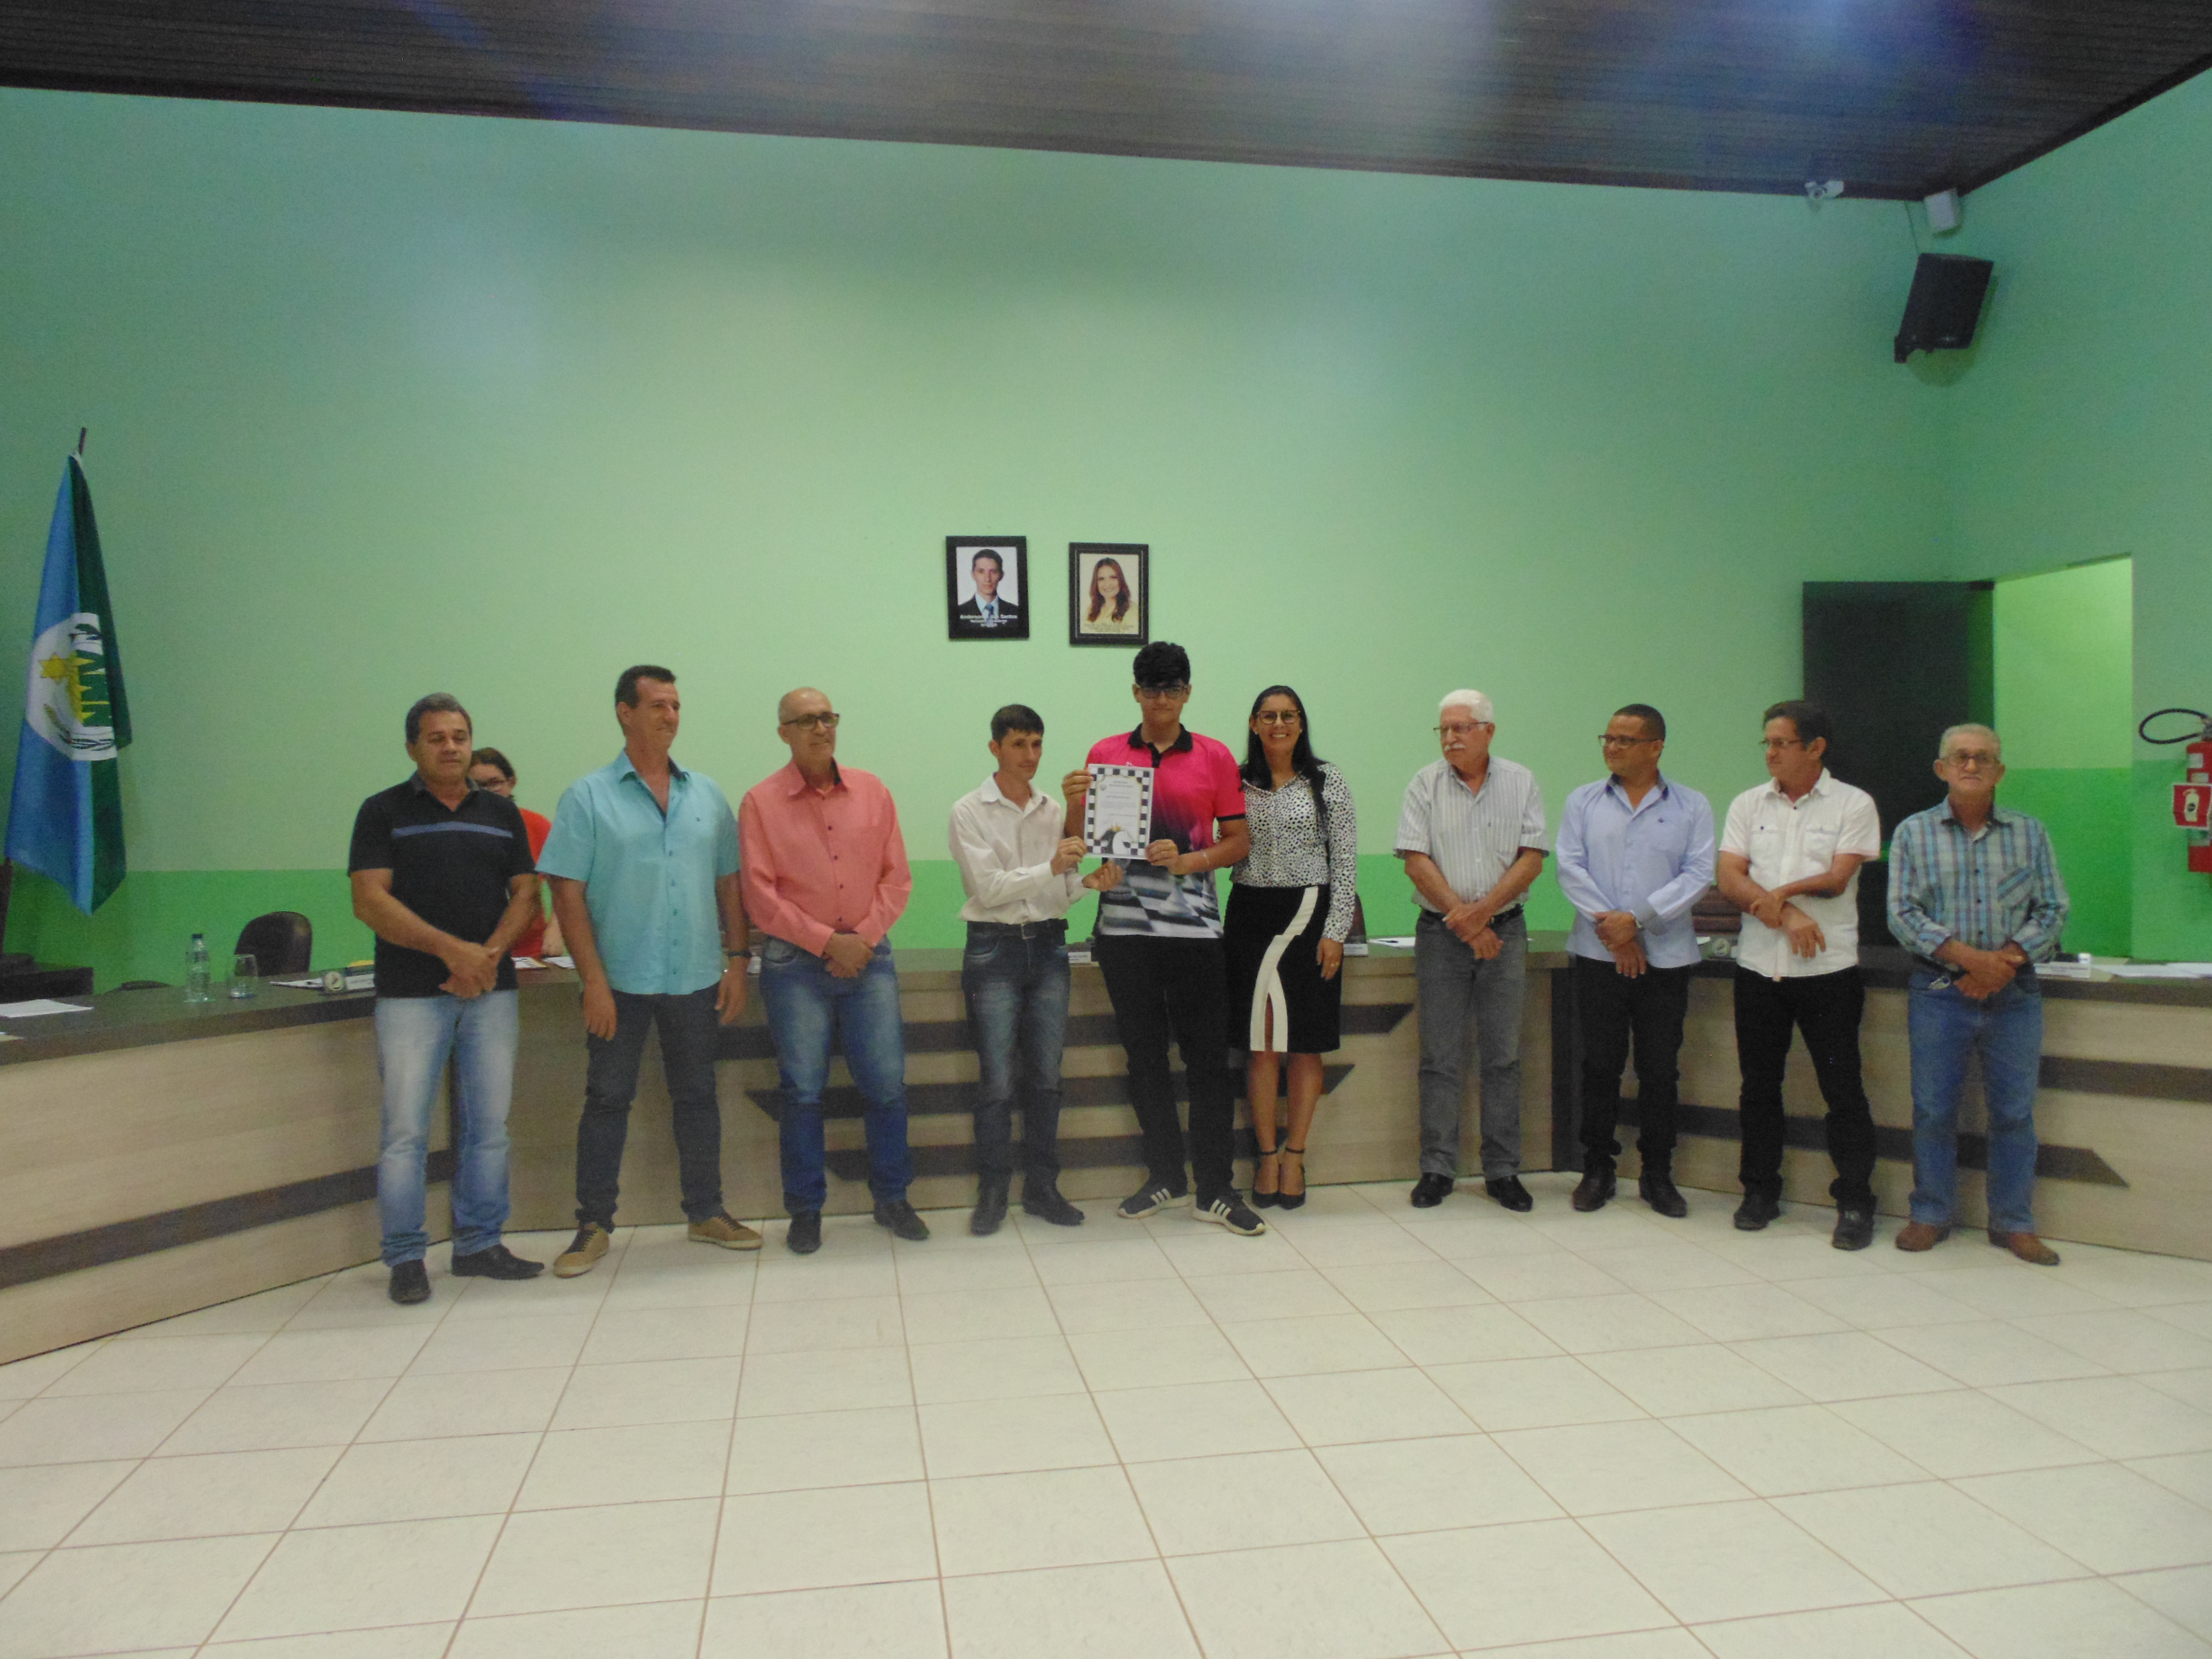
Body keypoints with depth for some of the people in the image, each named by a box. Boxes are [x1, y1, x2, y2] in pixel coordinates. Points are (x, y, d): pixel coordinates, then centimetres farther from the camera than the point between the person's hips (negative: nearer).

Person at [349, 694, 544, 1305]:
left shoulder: (501, 813, 13)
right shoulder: (383, 812, 2)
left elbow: (525, 894, 9)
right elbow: (370, 901, -7)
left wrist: (490, 953, -9)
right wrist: (450, 948, -15)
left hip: (491, 989, 3)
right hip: (410, 994, -3)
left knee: (489, 1125, 7)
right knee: (405, 1130, -2)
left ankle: (479, 1244, 18)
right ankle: (405, 1258, 10)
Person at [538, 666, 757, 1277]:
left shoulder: (706, 794, 8)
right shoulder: (588, 797, -3)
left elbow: (729, 883, 11)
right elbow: (568, 894, -7)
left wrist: (737, 959, 3)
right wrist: (594, 980, -13)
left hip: (697, 978, 3)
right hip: (620, 981, -3)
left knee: (697, 1096, 12)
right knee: (607, 1100, 6)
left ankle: (706, 1213, 24)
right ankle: (593, 1226, 17)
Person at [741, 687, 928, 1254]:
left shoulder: (872, 792, 6)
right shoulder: (761, 802, -2)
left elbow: (897, 876, 5)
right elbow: (762, 895, -6)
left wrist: (864, 938, -7)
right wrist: (829, 942, -10)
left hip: (869, 955, 2)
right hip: (795, 963, -2)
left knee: (888, 1083, 2)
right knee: (803, 1090, 3)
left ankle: (891, 1197, 19)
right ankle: (805, 1210, 17)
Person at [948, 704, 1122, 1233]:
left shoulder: (1053, 809, 8)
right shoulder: (969, 811, -3)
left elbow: (1059, 891, 6)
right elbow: (988, 887, -13)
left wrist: (1089, 881, -15)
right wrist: (1051, 869, -23)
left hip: (1048, 945, 4)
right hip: (994, 949, -4)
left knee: (1046, 1075, 7)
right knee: (997, 1081, -2)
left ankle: (1042, 1187, 18)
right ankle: (992, 1193, 10)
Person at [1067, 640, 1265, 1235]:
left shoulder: (1215, 757, 5)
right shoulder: (1105, 754, 8)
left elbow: (1239, 840, 5)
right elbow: (1081, 840, 9)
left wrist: (1190, 861, -12)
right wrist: (1074, 803, -12)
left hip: (1194, 925, -1)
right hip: (1125, 925, 2)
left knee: (1208, 1058, -1)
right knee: (1145, 1055, 9)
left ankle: (1215, 1189, 6)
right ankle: (1164, 1176, 22)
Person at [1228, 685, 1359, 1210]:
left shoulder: (1328, 782, 3)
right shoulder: (1235, 782, 6)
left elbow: (1345, 862, 0)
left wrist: (1335, 932, -6)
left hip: (1310, 916, -1)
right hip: (1251, 916, 1)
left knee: (1306, 1044, 3)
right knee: (1261, 1045, 2)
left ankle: (1294, 1156, 14)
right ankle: (1267, 1155, 13)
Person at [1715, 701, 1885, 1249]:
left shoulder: (1853, 805, 0)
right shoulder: (1748, 805, 9)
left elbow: (1837, 879, -10)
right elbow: (1730, 878, -2)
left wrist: (1777, 894, -10)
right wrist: (1787, 916, -13)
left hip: (1828, 969, -3)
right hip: (1759, 967, 3)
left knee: (1842, 1089, 0)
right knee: (1759, 1085, 10)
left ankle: (1855, 1203, 11)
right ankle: (1761, 1192, 23)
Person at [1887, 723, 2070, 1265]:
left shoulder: (2030, 833, 8)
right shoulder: (1913, 833, 4)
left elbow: (2052, 909, 3)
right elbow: (1903, 913, -4)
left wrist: (2006, 960, -12)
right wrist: (1970, 957, -16)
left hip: (2015, 993, 1)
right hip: (1939, 992, -1)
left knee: (2014, 1112, 5)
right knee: (1933, 1109, 4)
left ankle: (2013, 1223, 18)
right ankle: (1931, 1215, 17)